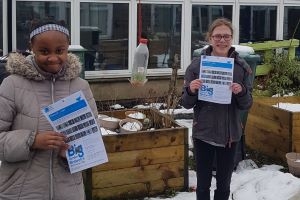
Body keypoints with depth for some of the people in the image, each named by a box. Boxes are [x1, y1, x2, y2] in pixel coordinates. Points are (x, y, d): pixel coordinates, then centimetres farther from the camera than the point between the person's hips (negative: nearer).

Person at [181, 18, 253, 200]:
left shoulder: (241, 67, -3)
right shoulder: (197, 65, -7)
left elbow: (247, 105, 0)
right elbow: (187, 104, -2)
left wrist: (241, 92, -20)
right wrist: (191, 90, -22)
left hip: (230, 134, 1)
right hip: (203, 133, -1)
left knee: (224, 185, 14)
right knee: (203, 184, 10)